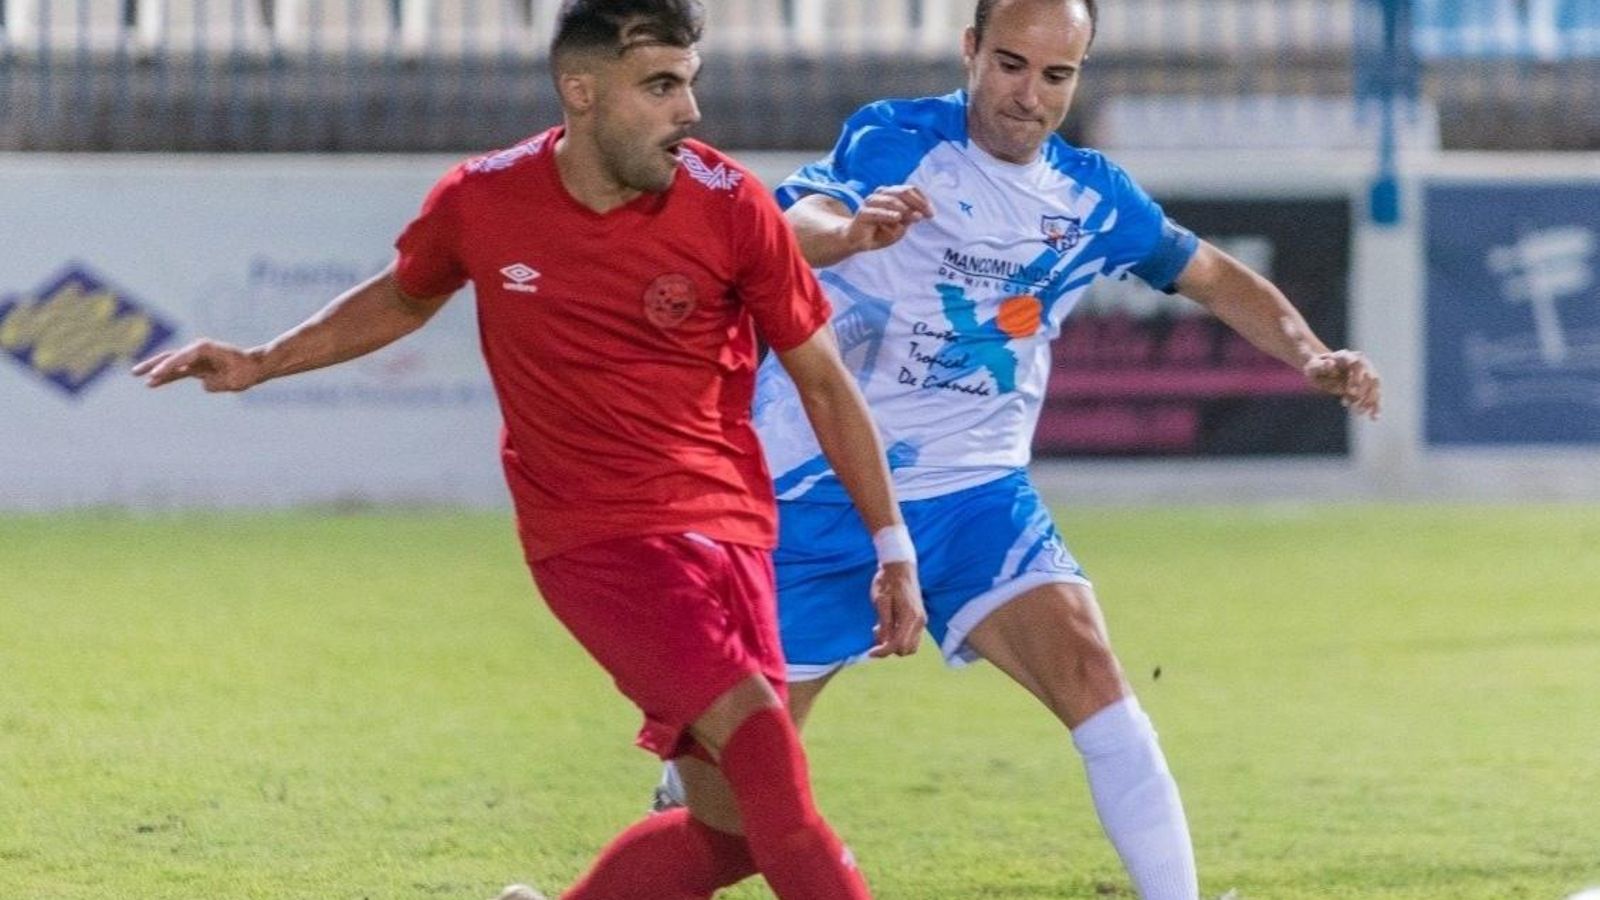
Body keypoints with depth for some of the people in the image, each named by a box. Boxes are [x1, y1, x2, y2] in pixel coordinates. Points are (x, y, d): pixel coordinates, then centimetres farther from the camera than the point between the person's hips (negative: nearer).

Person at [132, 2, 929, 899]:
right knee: (755, 728, -24)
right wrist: (261, 364, 13)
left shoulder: (730, 205, -7)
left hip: (726, 528, 3)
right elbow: (405, 297, 19)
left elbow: (823, 378, 3)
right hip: (593, 538, -2)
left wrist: (893, 546, 2)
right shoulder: (482, 202, -6)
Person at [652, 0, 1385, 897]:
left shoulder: (1093, 195, 1)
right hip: (821, 495, -3)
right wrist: (851, 231, -57)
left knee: (1093, 679, -22)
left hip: (976, 496, 3)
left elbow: (1218, 278, 17)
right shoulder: (895, 142, -13)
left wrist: (1314, 357, -1)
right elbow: (791, 230, -33)